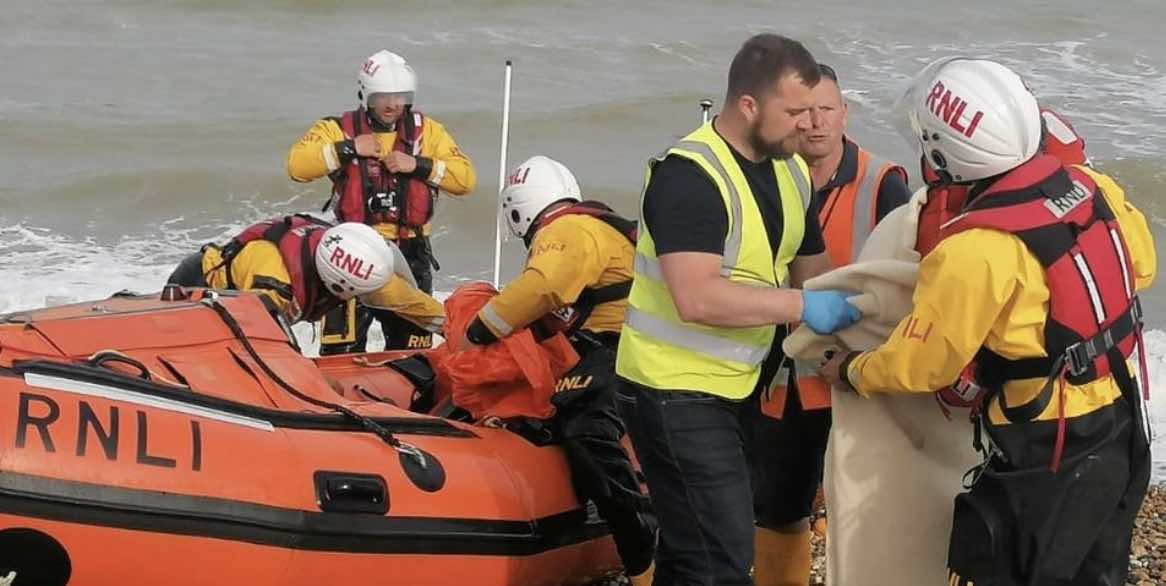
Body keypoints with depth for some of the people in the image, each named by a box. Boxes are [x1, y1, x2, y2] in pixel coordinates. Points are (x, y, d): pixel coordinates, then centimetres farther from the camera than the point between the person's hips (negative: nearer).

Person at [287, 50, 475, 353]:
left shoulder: (426, 131, 8)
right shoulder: (339, 129, 2)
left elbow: (466, 178, 0)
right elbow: (297, 165, -12)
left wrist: (418, 165, -12)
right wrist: (348, 149, -16)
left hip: (410, 254, 3)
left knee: (411, 347, 11)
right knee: (342, 349, -9)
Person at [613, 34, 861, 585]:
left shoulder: (792, 172, 7)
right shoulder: (689, 176, -21)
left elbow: (814, 268, 17)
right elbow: (697, 298, -31)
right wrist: (800, 306, -26)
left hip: (730, 389, 9)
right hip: (673, 392, -9)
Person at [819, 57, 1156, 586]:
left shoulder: (976, 250, -25)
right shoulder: (1094, 188, -4)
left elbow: (919, 364, -15)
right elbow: (1141, 268, 14)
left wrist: (852, 372, 4)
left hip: (1048, 460, -8)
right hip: (1122, 432, 8)